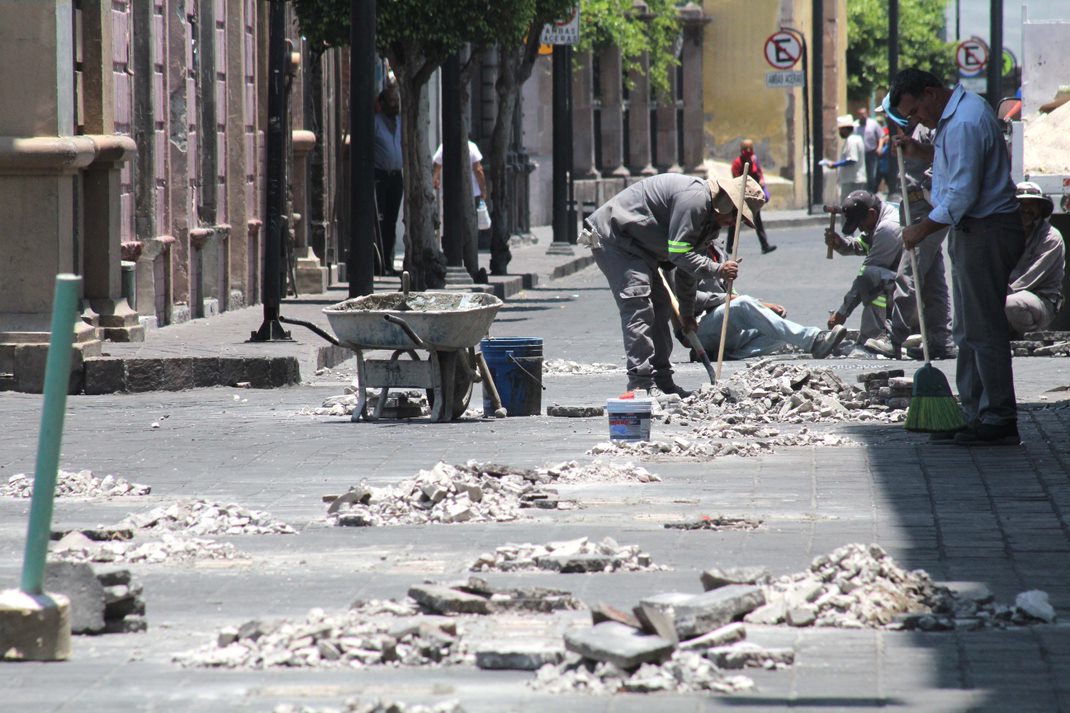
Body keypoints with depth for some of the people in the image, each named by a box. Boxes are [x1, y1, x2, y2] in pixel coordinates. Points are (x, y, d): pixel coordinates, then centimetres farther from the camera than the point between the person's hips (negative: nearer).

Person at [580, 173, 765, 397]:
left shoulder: (711, 220, 12)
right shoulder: (693, 199, -23)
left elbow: (687, 267, 21)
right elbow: (678, 254, -25)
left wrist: (687, 313, 24)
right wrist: (718, 270, -25)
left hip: (636, 247, 11)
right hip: (611, 237, -11)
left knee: (660, 307, 12)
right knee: (638, 305, -20)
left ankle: (661, 381, 18)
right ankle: (641, 383, -23)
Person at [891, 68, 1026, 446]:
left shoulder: (964, 123, -21)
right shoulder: (957, 112, 13)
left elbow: (962, 195, -23)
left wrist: (922, 230, -13)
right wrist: (921, 151, 14)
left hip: (986, 234, -11)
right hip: (974, 233, 11)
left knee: (983, 329, -8)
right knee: (967, 330, 13)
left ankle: (999, 420, -5)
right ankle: (974, 416, 16)